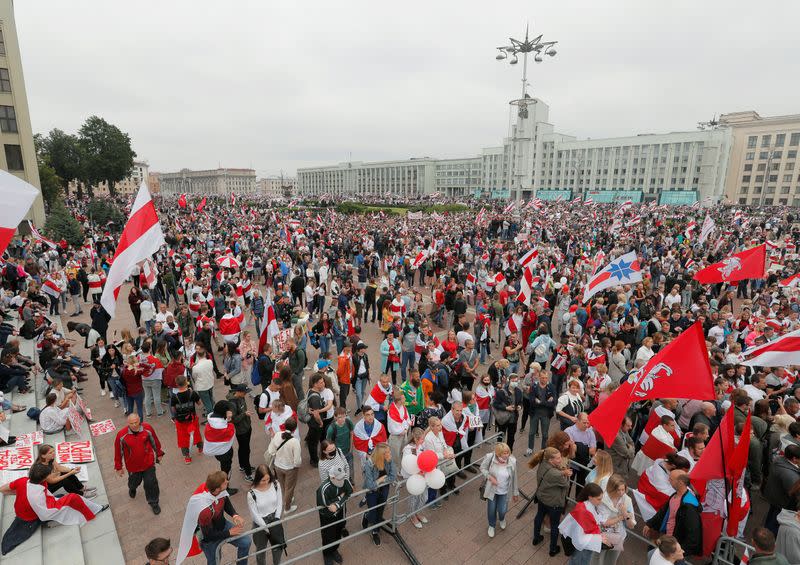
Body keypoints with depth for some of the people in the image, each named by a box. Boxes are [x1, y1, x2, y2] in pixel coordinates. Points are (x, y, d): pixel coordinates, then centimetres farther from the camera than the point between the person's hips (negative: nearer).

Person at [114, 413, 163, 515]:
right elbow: (118, 451, -8)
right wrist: (119, 467, 1)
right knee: (134, 481, 25)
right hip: (133, 465, 1)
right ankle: (132, 489, 63)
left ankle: (154, 503, 28)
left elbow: (155, 441, -2)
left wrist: (159, 454, 9)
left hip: (148, 463, 0)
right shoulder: (121, 435, -22)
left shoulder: (147, 428, -18)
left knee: (151, 483, 5)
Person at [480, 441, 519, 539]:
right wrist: (490, 477, -26)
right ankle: (492, 525, 51)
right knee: (491, 509, 17)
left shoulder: (512, 461, -25)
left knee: (502, 511, 11)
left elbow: (514, 478, -9)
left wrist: (515, 492, 3)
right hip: (492, 489, 0)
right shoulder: (490, 457, -30)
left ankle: (501, 519, 52)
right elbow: (482, 468, -10)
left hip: (504, 491, 0)